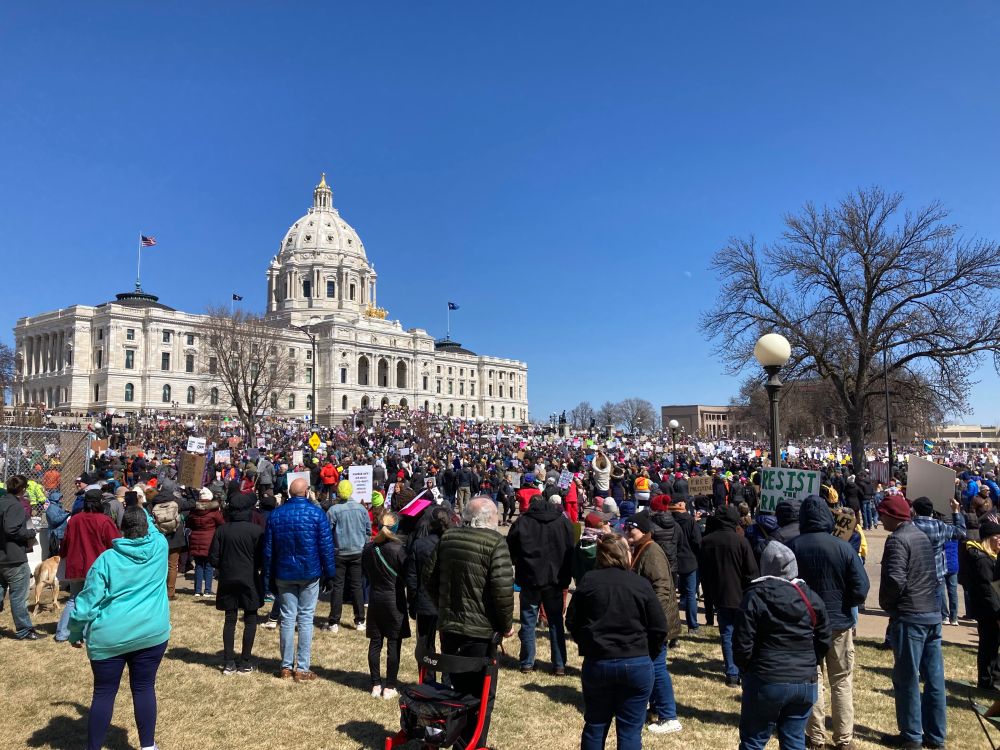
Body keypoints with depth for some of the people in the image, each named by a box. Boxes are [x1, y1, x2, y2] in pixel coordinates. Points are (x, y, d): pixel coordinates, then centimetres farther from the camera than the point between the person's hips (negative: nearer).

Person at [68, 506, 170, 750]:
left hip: (109, 637, -1)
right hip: (151, 634, 2)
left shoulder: (107, 559, -8)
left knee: (104, 693, 10)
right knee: (144, 689, 11)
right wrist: (142, 511, 35)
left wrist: (75, 633, 7)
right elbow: (152, 529, 21)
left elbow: (88, 601, -6)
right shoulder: (159, 547, -4)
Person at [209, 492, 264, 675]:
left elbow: (213, 558, 0)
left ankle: (229, 663, 12)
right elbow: (262, 558, -8)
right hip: (250, 580, -3)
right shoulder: (256, 530, -11)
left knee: (230, 619, 11)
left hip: (228, 579, 3)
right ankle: (245, 663, 8)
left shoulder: (222, 530, -2)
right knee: (250, 619, 7)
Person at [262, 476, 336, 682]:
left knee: (287, 618, 10)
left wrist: (270, 574, 13)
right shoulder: (316, 513, -9)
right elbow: (326, 546, -9)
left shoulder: (275, 514, 1)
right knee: (306, 619, 3)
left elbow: (268, 548, 6)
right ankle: (302, 669, 5)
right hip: (309, 573, -3)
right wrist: (329, 572, 0)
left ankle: (286, 667, 16)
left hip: (284, 574, 3)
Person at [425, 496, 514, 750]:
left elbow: (429, 577, 11)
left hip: (448, 626, 6)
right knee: (480, 695, 9)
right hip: (480, 631, -6)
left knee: (455, 688, 21)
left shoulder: (447, 537, 5)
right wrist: (506, 625, -6)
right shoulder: (495, 543, -15)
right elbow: (503, 589, -21)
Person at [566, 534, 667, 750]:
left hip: (597, 663, 2)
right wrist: (646, 655, 11)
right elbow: (659, 629, -5)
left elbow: (572, 621, 2)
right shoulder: (642, 584, -7)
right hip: (637, 665, -1)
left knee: (594, 725, 16)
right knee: (630, 730, 8)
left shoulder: (589, 581, -4)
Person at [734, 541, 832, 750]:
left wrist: (747, 669, 7)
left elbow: (742, 644, -11)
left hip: (766, 682, -4)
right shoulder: (811, 598, 2)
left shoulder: (755, 597, -10)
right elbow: (824, 641, 8)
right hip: (805, 683, 4)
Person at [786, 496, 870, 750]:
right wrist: (843, 601, 6)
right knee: (842, 682, 13)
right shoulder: (843, 547, -15)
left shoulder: (792, 547, -12)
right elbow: (861, 591, -14)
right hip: (839, 622, -1)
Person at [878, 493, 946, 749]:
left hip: (909, 616, -8)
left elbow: (895, 580, -23)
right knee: (934, 677, 12)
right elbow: (932, 575, 17)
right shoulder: (922, 536, 12)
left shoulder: (897, 539, -15)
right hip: (932, 614, 9)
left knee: (907, 678, 2)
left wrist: (885, 603, -6)